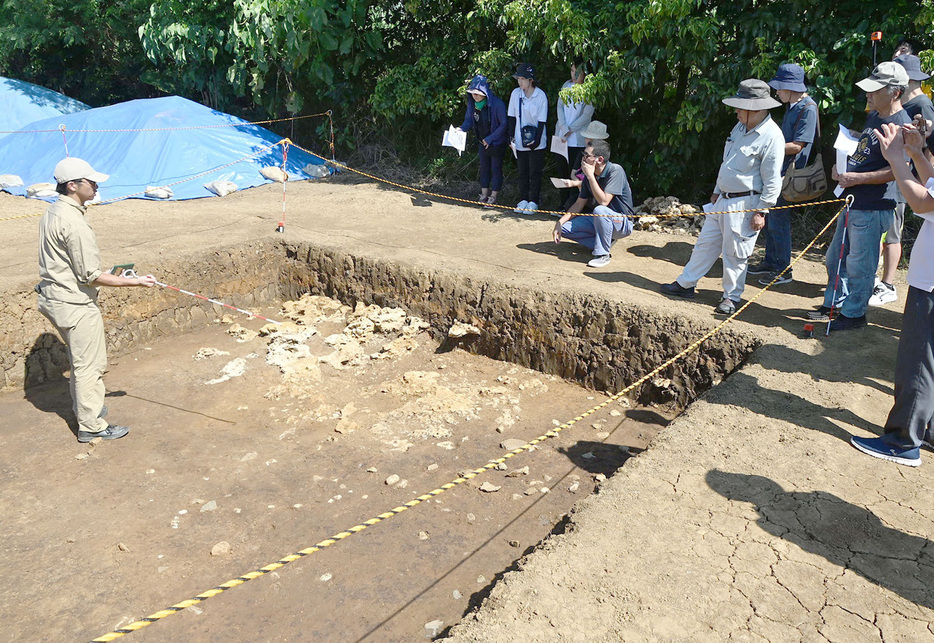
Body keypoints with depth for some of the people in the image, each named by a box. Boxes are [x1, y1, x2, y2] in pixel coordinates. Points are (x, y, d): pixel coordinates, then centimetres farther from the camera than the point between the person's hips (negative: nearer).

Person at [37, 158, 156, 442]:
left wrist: (109, 275, 16)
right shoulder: (74, 222, -23)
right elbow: (90, 276, -22)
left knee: (82, 358, 25)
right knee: (89, 364, 1)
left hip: (54, 298, 10)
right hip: (75, 304, -10)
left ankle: (85, 406, 41)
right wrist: (135, 282, -18)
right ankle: (91, 426, 11)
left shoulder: (51, 213, 8)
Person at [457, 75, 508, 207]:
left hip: (497, 143, -6)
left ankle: (493, 196, 12)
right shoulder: (472, 104, -6)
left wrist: (490, 138, -22)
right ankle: (484, 194, 24)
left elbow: (504, 124, -20)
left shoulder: (497, 103, -24)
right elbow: (469, 120, 7)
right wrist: (461, 129, -15)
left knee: (496, 169, 2)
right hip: (482, 142, 6)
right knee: (484, 167, 13)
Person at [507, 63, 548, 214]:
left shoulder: (541, 96, -10)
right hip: (520, 141, 4)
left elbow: (541, 121, -8)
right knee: (522, 172, 11)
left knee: (535, 172, 3)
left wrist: (536, 140, -15)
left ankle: (533, 202, 11)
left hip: (536, 143, -4)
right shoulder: (515, 93, 0)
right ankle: (523, 200, 21)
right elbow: (512, 117, 7)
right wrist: (512, 136, 3)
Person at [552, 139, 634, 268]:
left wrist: (590, 175, -27)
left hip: (622, 223, -7)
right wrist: (560, 222, -6)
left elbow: (604, 201, -31)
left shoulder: (615, 171, -21)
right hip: (598, 219, 7)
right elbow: (579, 204, 6)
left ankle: (602, 255, -21)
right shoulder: (589, 175, 0)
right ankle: (605, 242, -2)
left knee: (600, 210, -38)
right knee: (565, 228, -8)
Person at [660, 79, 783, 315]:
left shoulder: (771, 137, -16)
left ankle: (732, 297, 16)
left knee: (734, 253, 0)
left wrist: (761, 211, -17)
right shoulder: (741, 127, 10)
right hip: (724, 200, 8)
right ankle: (686, 284, 25)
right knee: (705, 242, 14)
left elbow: (772, 181, -16)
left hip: (745, 205, -8)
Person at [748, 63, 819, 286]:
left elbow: (797, 146, -20)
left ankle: (784, 270, 5)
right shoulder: (792, 106, 14)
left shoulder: (808, 108, -16)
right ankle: (770, 261, 27)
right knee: (770, 219, 15)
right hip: (779, 171, 10)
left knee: (778, 221, -5)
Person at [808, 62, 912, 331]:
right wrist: (841, 168, 8)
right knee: (835, 257, 17)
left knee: (859, 264, 0)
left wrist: (856, 178, -22)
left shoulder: (901, 125, -16)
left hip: (873, 208, -10)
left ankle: (854, 314, 14)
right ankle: (834, 304, 31)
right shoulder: (873, 116, 13)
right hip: (852, 201, 10)